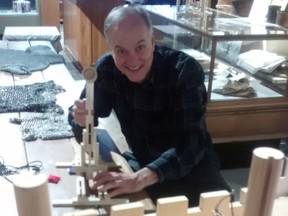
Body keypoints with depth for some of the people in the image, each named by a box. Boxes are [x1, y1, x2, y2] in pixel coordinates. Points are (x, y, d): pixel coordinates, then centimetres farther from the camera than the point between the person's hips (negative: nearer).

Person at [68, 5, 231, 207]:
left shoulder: (185, 70, -24)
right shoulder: (106, 68, -12)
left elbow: (192, 142, -33)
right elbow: (83, 121, -3)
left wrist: (142, 178, -48)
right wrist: (81, 119, -28)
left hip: (191, 163, -3)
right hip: (141, 161, 4)